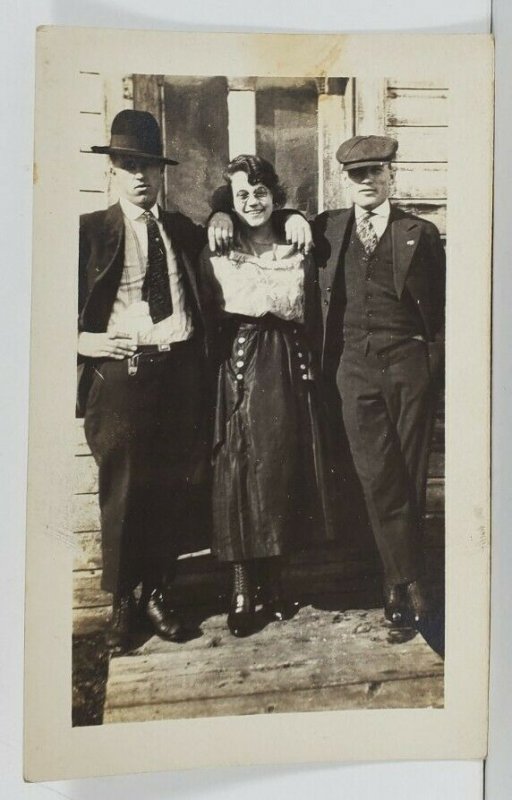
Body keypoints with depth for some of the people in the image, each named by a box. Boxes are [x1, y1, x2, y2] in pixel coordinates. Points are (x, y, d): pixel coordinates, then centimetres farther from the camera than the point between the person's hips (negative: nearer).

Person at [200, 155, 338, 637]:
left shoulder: (298, 251, 12)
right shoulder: (218, 255, 4)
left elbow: (309, 316, 12)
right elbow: (209, 322, -3)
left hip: (290, 370, 3)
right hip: (240, 370, -2)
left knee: (286, 468, 6)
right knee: (240, 473, -1)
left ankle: (272, 579, 22)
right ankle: (242, 588, 10)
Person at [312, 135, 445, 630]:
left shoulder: (421, 234, 9)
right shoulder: (326, 230, 14)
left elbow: (442, 304, 8)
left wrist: (438, 361, -1)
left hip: (409, 363, -1)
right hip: (355, 365, 1)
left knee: (410, 475, 3)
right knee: (378, 476, -5)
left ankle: (399, 583, 16)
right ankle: (410, 582, 6)